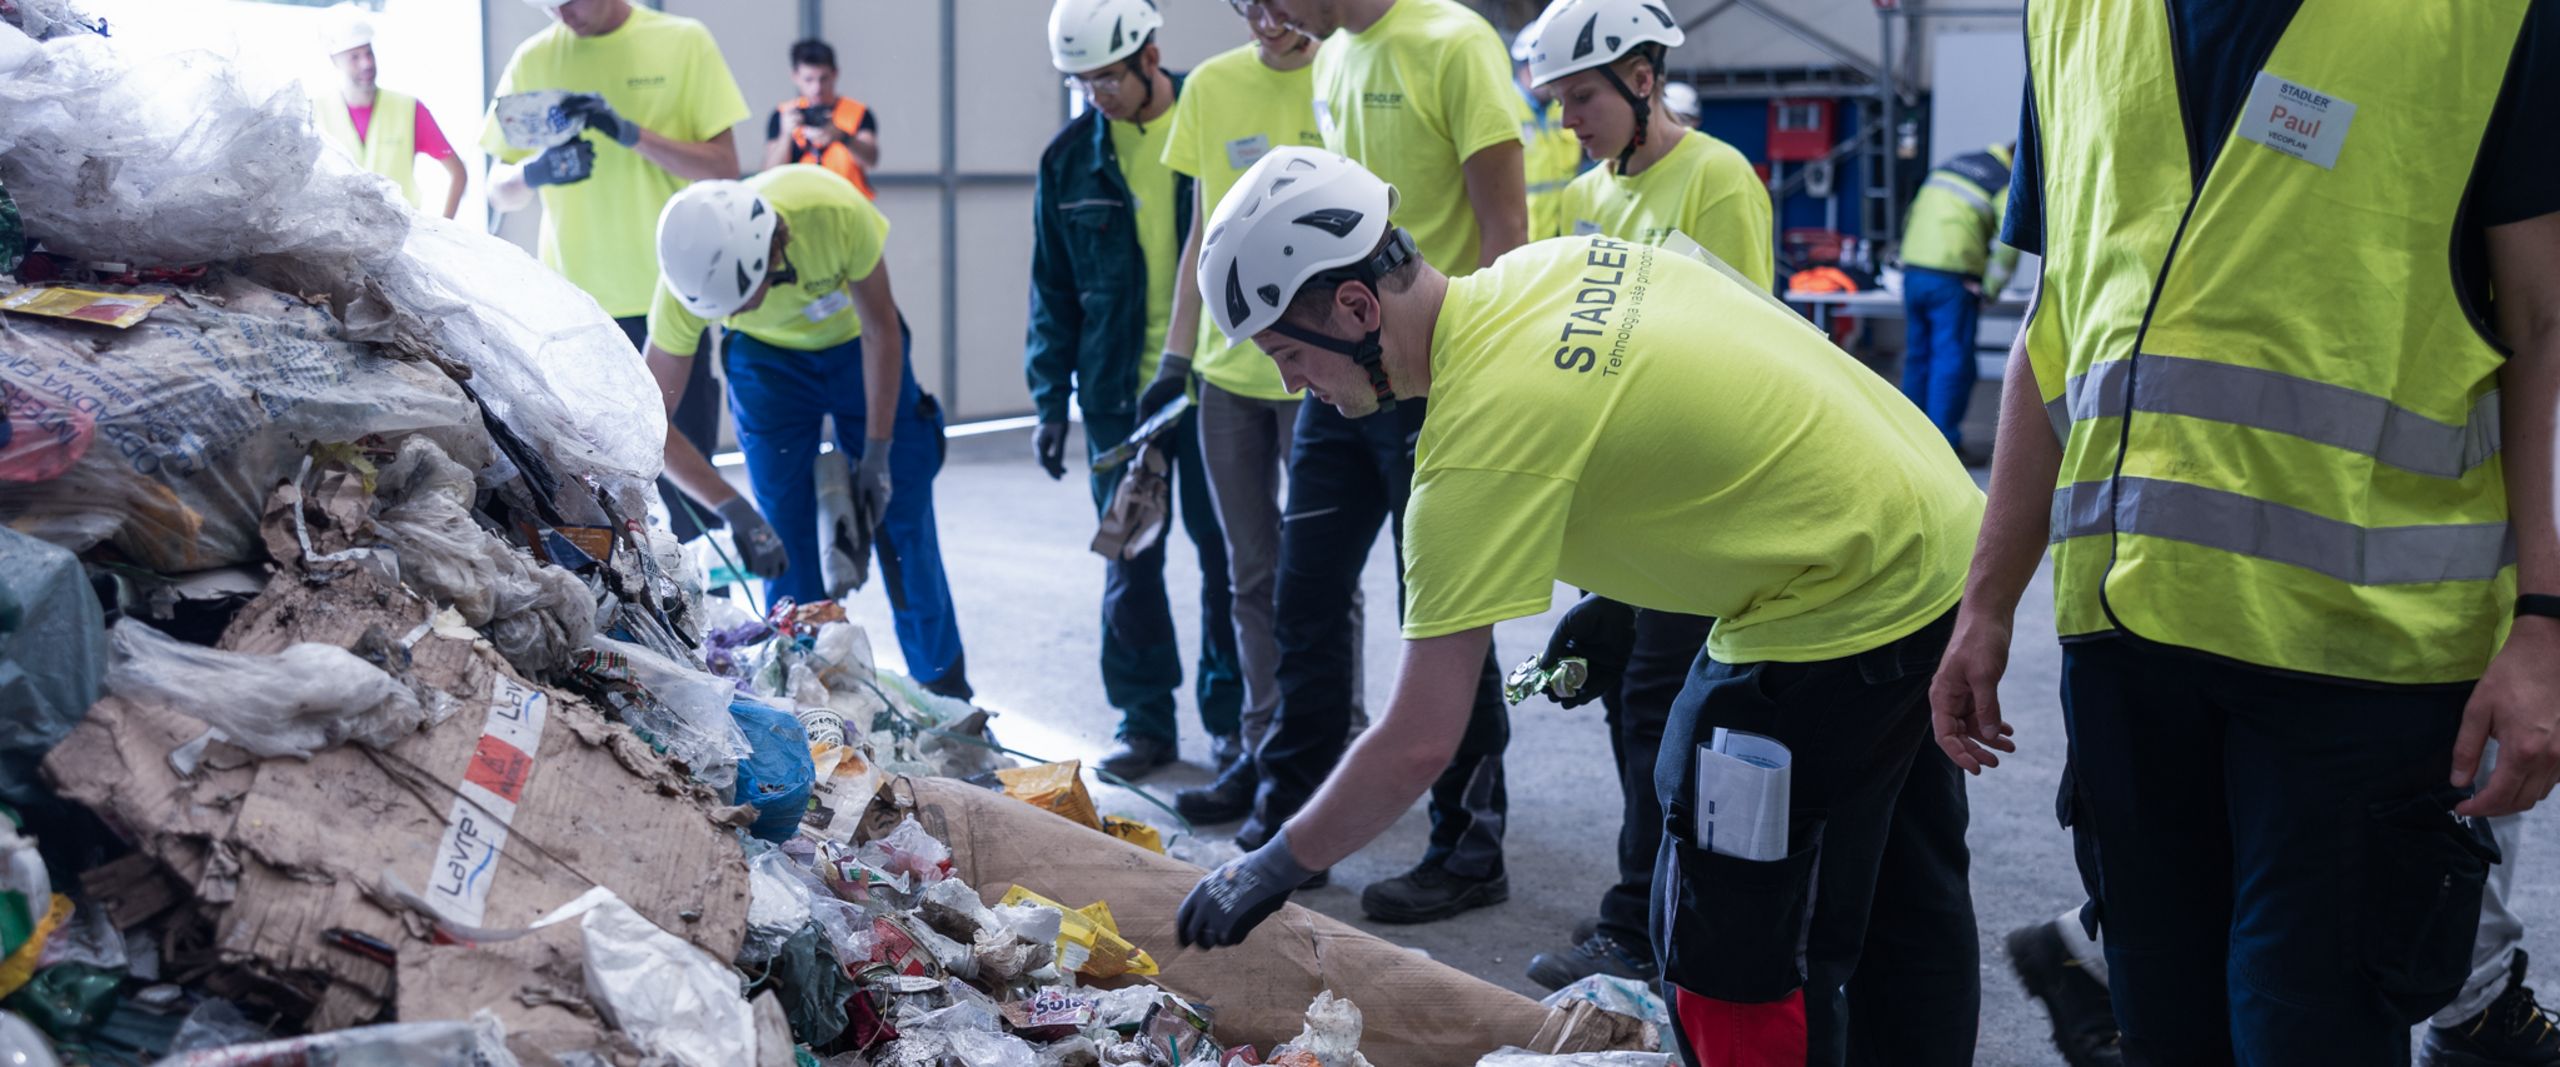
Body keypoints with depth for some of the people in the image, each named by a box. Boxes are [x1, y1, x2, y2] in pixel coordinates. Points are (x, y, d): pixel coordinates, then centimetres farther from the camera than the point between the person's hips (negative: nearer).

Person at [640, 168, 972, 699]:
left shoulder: (834, 211, -39)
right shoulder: (686, 280, -33)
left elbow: (881, 328, -21)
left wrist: (877, 454, -19)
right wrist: (729, 508, -37)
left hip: (857, 342, -1)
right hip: (768, 358, 1)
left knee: (902, 519, -2)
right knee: (785, 535, -6)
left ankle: (945, 691, 12)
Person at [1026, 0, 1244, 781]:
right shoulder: (1070, 158, 3)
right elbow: (1053, 290, 8)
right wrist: (1050, 401, 3)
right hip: (1119, 392, 2)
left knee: (1226, 554, 5)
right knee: (1130, 563, 7)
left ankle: (1230, 714, 18)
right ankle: (1145, 718, 18)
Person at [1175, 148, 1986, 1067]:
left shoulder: (1481, 438, -24)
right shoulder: (1552, 264, 0)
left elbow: (1417, 741, -22)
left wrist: (1274, 867, -8)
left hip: (1846, 606, -10)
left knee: (1733, 951, -1)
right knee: (1903, 898, 24)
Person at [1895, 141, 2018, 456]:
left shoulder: (1952, 163, 17)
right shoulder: (2007, 184, -3)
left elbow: (1912, 216, 19)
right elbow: (2008, 244, -14)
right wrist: (1990, 289, -6)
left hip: (1912, 268, 7)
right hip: (1952, 280, -7)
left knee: (1917, 356, 14)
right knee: (1953, 361, -1)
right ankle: (1944, 441, -2)